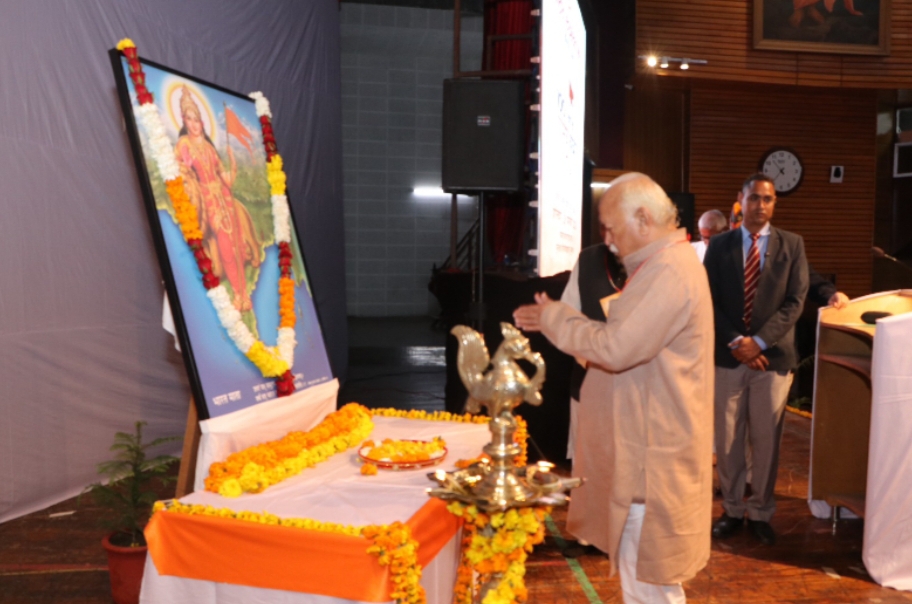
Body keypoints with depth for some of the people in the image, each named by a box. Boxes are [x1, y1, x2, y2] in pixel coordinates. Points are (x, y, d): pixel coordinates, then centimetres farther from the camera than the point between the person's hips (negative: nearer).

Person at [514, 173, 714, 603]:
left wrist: (553, 318, -13)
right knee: (640, 566, 20)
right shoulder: (662, 264, 14)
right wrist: (556, 320, 7)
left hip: (653, 454, -11)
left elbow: (616, 348, -27)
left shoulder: (669, 273, -21)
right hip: (645, 443, 11)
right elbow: (625, 338, 17)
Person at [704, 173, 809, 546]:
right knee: (727, 439, 6)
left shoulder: (792, 245, 4)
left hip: (772, 356, 0)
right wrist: (736, 342, -12)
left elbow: (795, 302, -3)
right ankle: (732, 510, 21)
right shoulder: (719, 245, 5)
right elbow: (710, 301, 0)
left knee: (766, 440, 6)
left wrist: (759, 341, -13)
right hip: (728, 357, 1)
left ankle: (760, 513, 20)